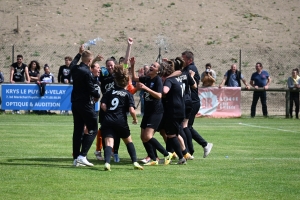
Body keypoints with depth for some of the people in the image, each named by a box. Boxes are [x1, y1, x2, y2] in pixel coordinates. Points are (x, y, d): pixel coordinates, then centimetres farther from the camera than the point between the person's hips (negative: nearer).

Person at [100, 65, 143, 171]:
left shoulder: (109, 92, 12)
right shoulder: (128, 94, 4)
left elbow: (103, 105, -1)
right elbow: (131, 110, -6)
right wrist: (135, 119, 12)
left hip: (108, 121, 1)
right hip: (121, 121, -1)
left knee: (109, 143, -8)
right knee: (128, 141, 21)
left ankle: (107, 163, -31)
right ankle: (135, 162, 16)